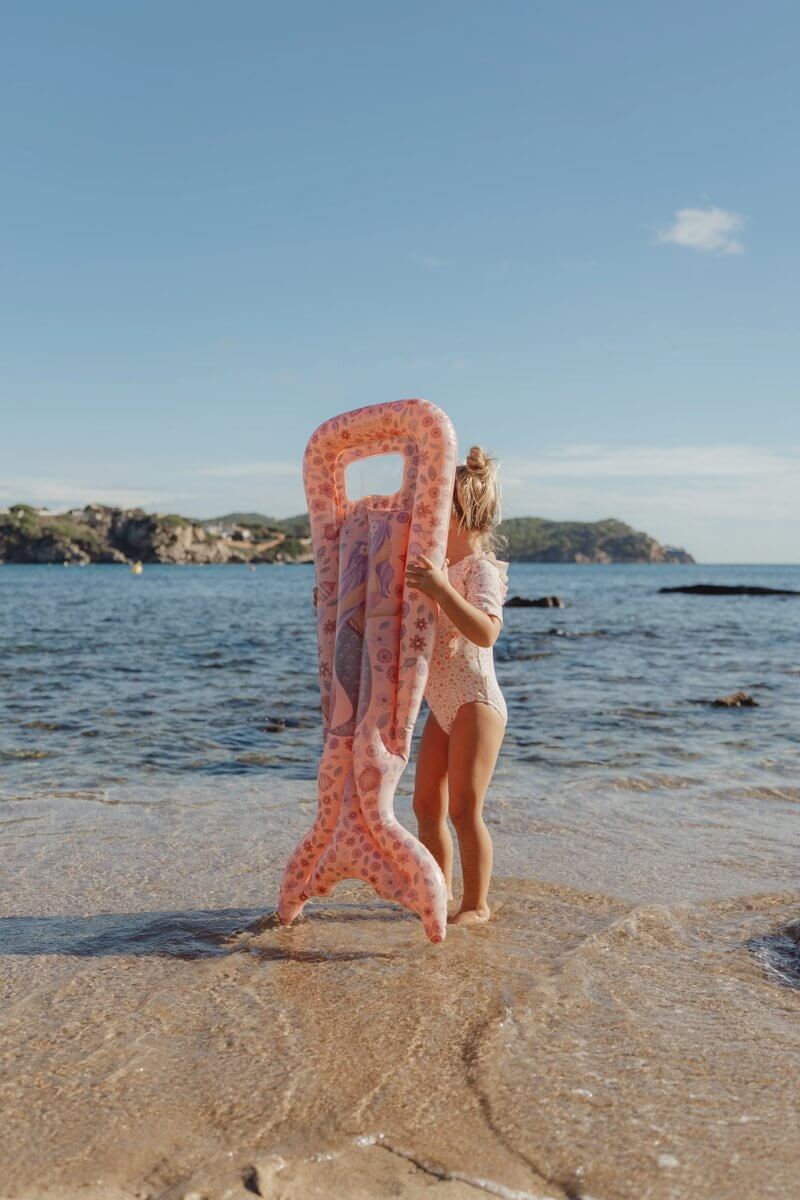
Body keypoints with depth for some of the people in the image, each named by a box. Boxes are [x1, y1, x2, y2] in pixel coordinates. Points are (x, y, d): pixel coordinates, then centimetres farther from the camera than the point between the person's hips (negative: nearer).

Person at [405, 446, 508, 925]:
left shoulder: (481, 568, -15)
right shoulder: (442, 566, 12)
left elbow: (486, 632, -33)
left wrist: (440, 589, -42)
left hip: (476, 703, -9)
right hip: (441, 707, 9)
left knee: (464, 809, -6)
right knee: (427, 805, 12)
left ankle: (477, 904, 9)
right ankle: (440, 892, 27)